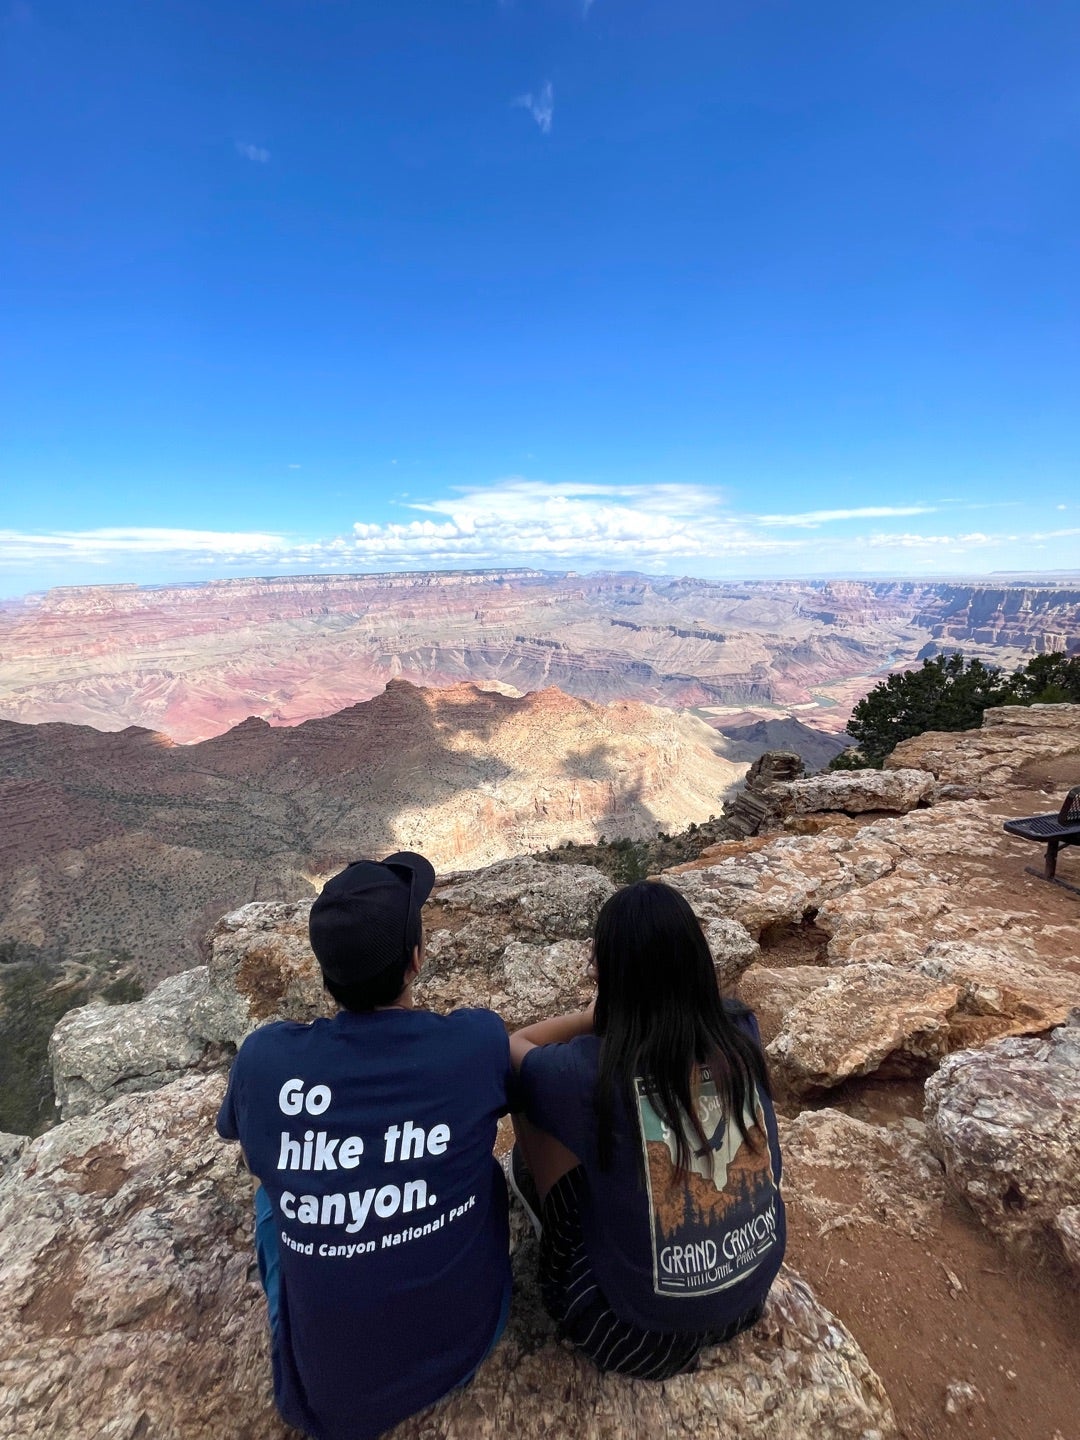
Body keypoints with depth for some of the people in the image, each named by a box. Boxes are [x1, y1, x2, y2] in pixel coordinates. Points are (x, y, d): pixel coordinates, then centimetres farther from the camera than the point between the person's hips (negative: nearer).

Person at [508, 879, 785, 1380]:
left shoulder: (591, 1069, -29)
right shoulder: (740, 1031, -15)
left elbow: (510, 1049, -9)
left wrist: (600, 1011, -11)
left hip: (642, 1325, -4)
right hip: (754, 1289, 5)